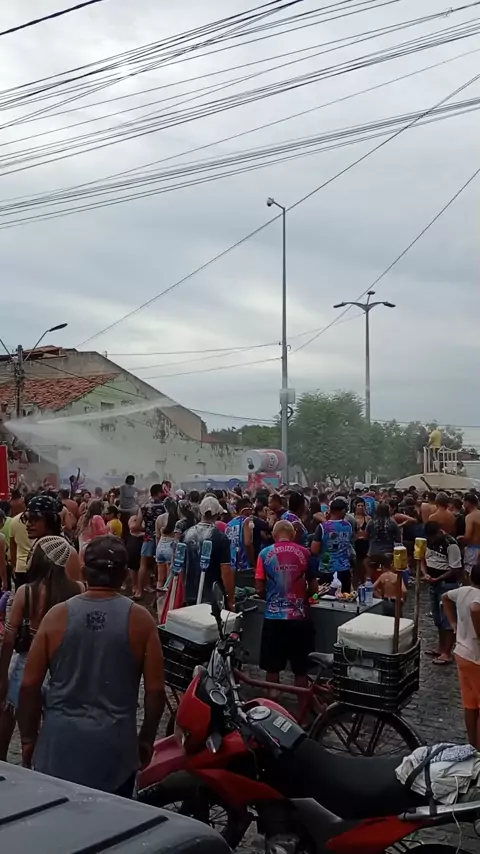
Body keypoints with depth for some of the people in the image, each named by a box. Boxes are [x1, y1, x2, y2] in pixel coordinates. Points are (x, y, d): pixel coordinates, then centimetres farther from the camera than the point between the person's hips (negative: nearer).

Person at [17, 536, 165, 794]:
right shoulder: (140, 619, -6)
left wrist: (28, 737, 12)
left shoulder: (57, 616, -4)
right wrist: (146, 738, 9)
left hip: (58, 743, 1)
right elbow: (155, 689, -5)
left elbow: (29, 685, -1)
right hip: (115, 745, -1)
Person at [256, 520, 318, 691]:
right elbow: (314, 588, 4)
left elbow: (260, 589, -1)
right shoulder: (304, 553, 0)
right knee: (301, 668, 12)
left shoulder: (265, 553, -1)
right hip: (299, 616, 0)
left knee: (272, 668, 12)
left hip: (273, 617, 0)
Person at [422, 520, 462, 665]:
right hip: (433, 584, 8)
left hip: (447, 585, -8)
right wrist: (425, 574, -9)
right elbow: (423, 559, 10)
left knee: (447, 618, -2)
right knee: (437, 617, 17)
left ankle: (447, 653, 3)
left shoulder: (451, 545, -21)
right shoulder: (429, 541, 1)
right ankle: (441, 647, 30)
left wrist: (437, 579, -23)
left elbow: (456, 570, -20)